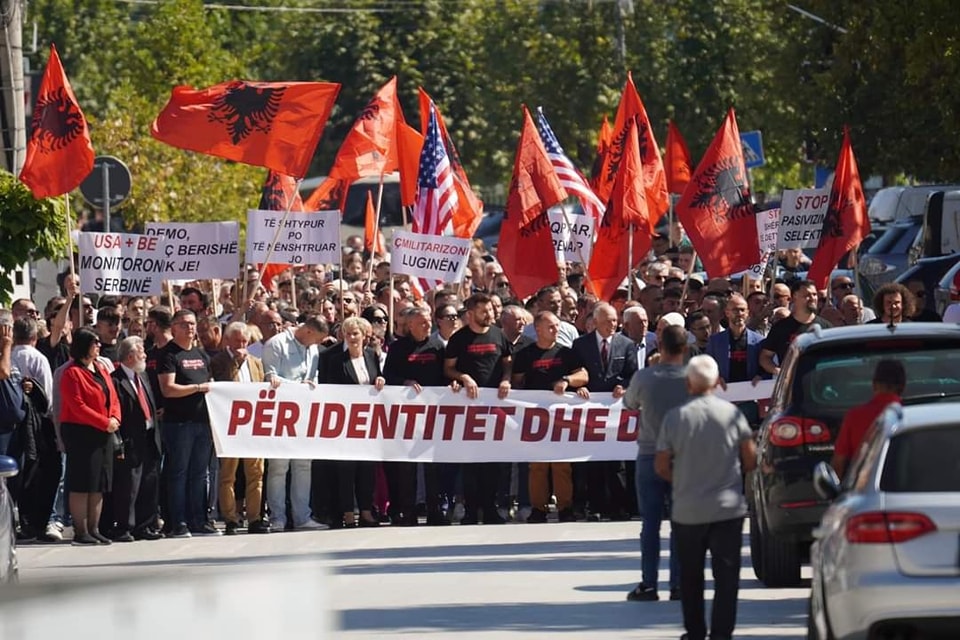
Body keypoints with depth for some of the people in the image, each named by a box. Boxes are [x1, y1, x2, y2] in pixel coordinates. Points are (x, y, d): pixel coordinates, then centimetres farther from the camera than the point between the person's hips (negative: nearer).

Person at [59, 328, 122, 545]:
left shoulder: (102, 370, 15)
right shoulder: (72, 373, -10)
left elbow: (113, 399, 14)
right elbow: (77, 406, -17)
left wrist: (115, 418, -6)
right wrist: (104, 422, -18)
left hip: (103, 434, 8)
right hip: (80, 432, -8)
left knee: (99, 485, 9)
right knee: (82, 485, -6)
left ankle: (94, 529, 15)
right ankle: (81, 532, -5)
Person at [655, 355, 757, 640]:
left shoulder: (674, 417, -6)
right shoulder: (732, 413, -5)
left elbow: (662, 467, -2)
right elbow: (750, 460, -1)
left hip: (687, 510, 0)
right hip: (728, 507, 0)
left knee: (690, 576, 15)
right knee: (726, 576, 1)